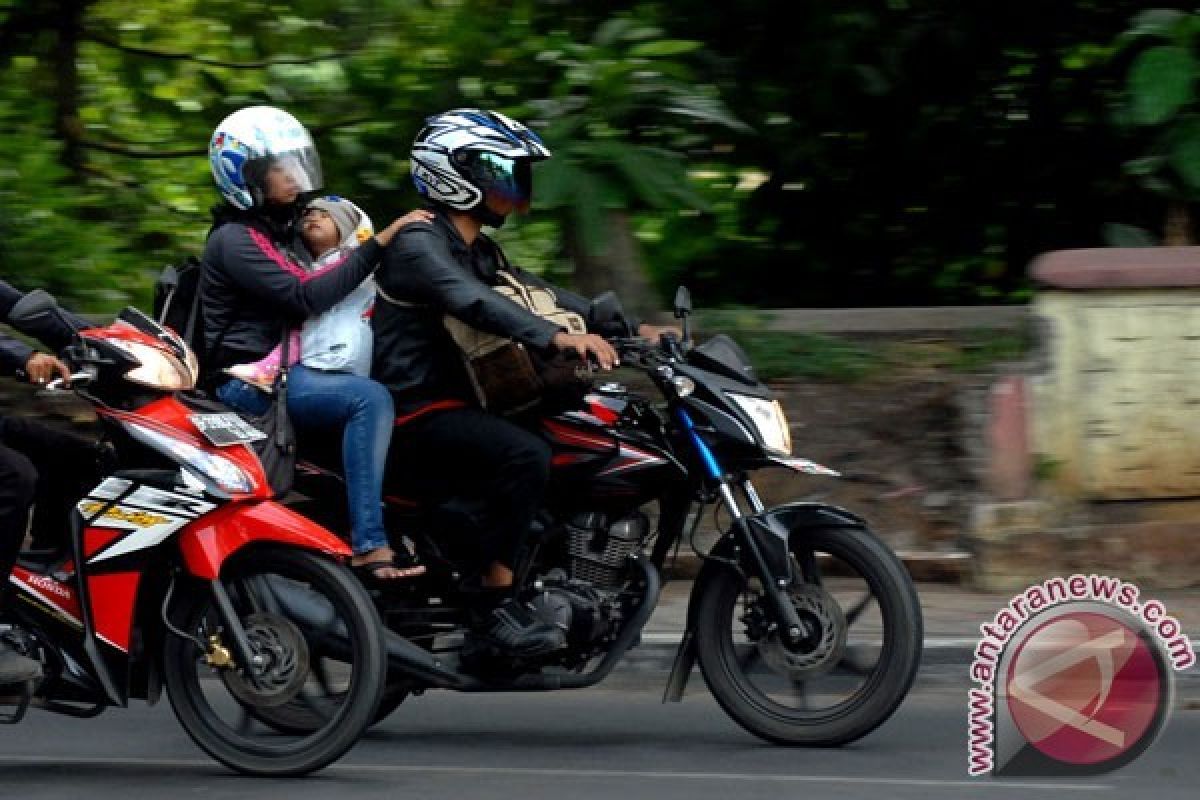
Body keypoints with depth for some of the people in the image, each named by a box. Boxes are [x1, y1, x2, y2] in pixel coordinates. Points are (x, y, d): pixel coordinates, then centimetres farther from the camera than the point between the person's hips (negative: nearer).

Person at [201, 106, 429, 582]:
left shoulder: (280, 230, 20)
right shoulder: (235, 240, -11)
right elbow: (305, 297, -23)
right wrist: (378, 244, -25)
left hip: (286, 366, 10)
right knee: (370, 399, -29)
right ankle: (369, 547, -36)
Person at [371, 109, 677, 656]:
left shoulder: (479, 253, 20)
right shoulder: (418, 245, -13)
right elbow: (471, 302, -30)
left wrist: (631, 329, 3)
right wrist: (556, 338, -45)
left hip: (458, 403, 10)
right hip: (415, 415, -10)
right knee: (525, 456, -33)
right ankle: (498, 604, -29)